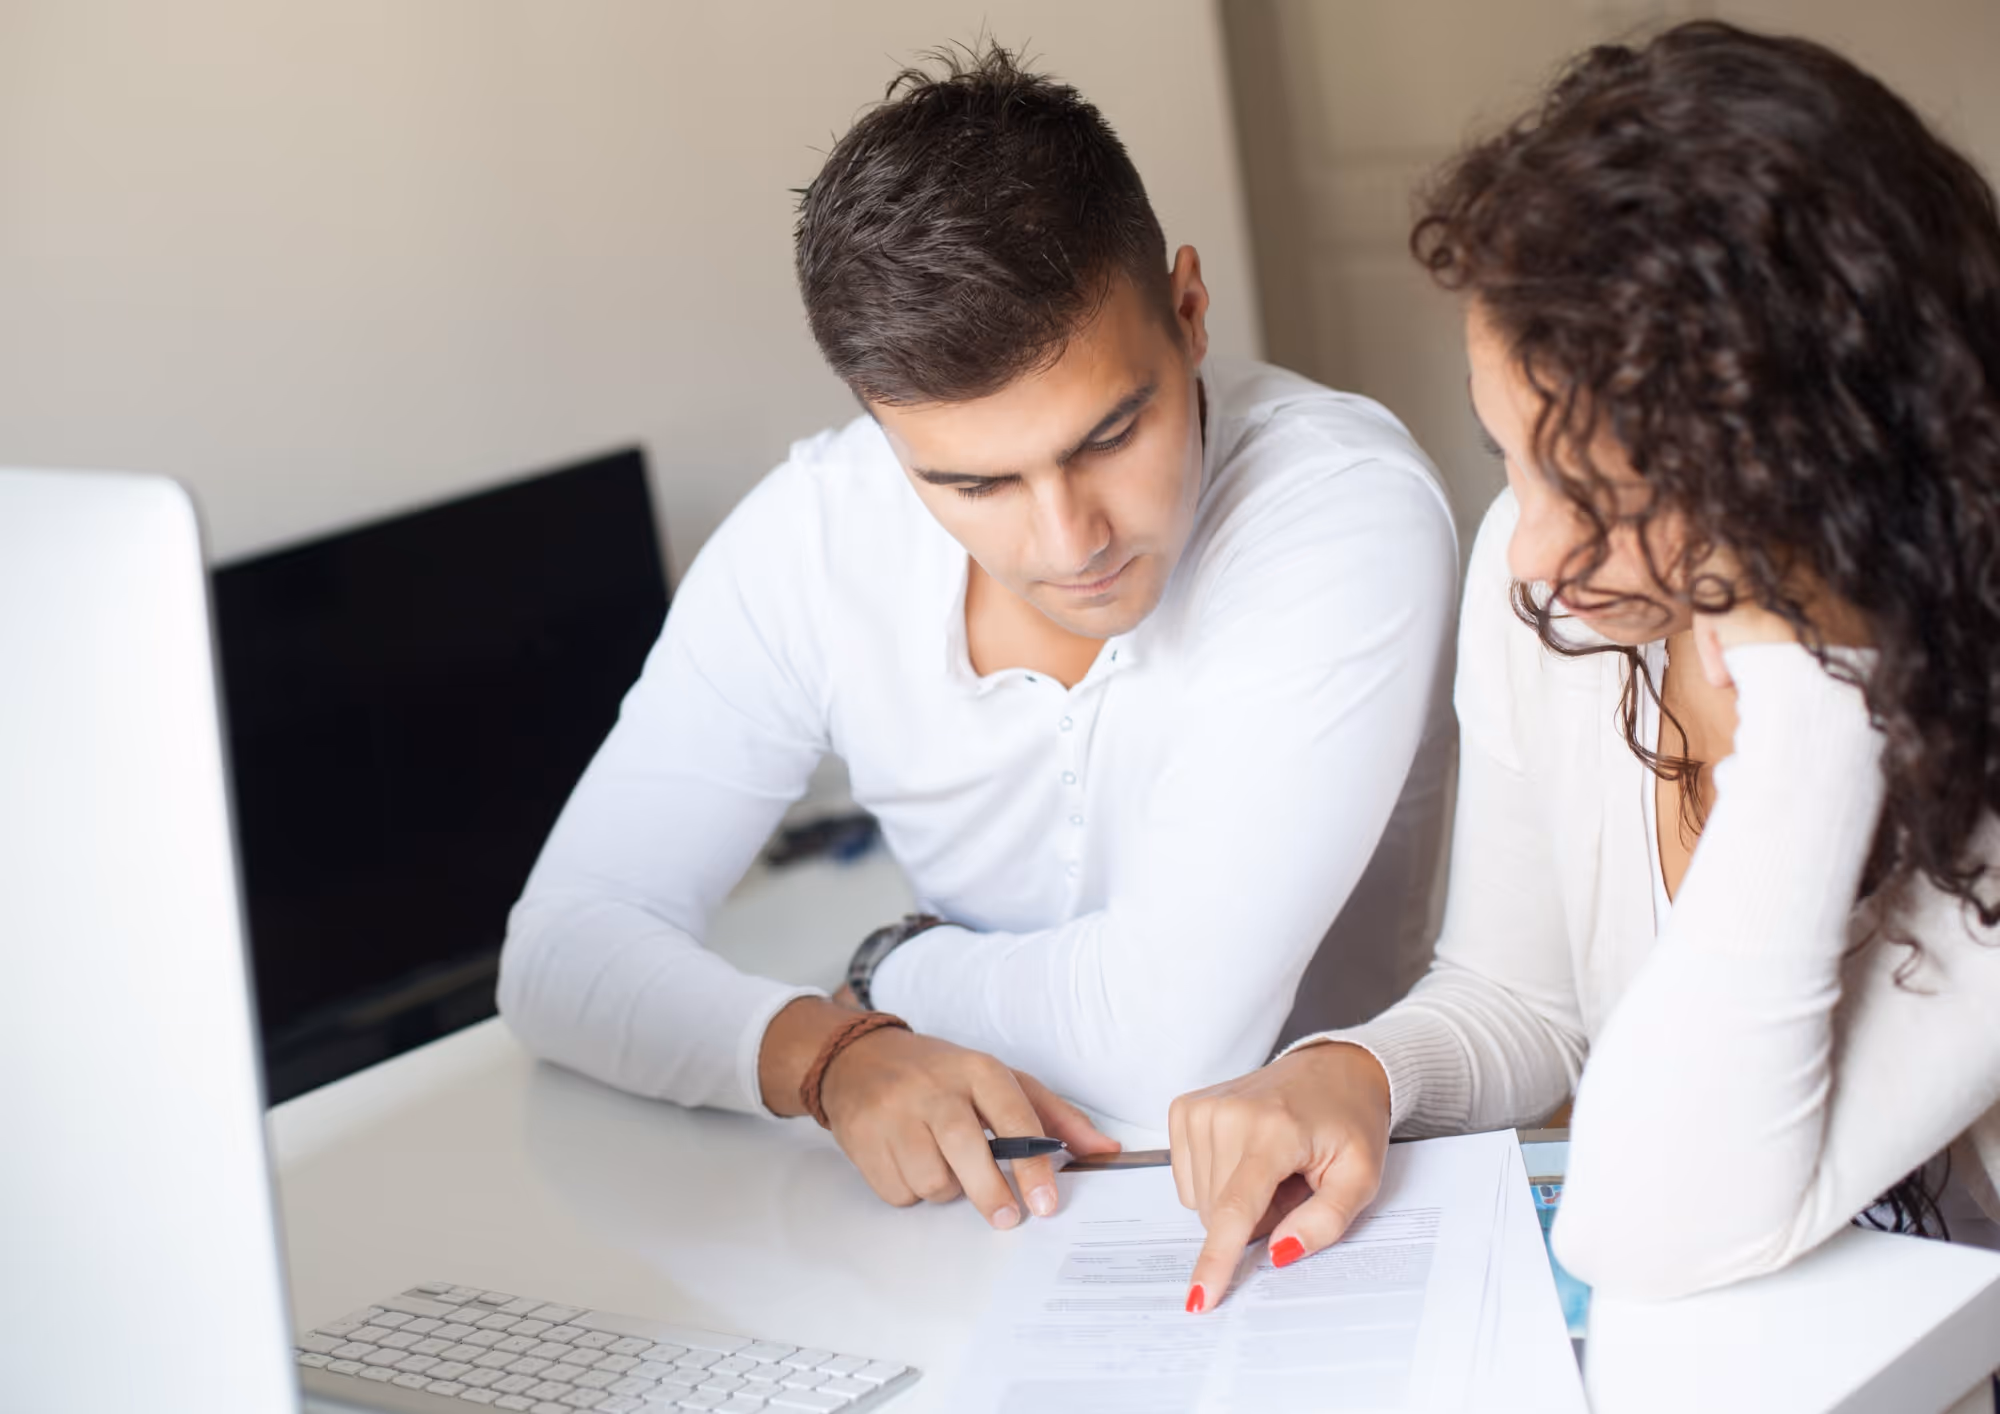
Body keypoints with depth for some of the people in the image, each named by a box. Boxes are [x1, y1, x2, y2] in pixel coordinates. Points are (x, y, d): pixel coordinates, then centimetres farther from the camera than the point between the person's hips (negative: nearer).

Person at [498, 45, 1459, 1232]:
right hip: (995, 1216, 3)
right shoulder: (816, 539, -7)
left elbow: (1173, 1039, -26)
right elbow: (566, 940, -7)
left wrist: (894, 970, -9)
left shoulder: (1349, 510, -21)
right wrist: (830, 1049, -25)